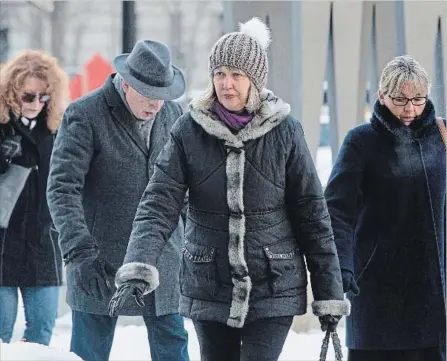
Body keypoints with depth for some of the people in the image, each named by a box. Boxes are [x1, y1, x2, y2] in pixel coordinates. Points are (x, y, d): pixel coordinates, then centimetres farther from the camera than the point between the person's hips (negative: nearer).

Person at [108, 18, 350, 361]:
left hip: (273, 293, -2)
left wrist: (328, 294, 1)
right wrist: (138, 268, -28)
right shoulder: (189, 131, -4)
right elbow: (158, 206, -11)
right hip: (209, 291, 2)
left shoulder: (284, 132, -6)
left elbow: (312, 216, -1)